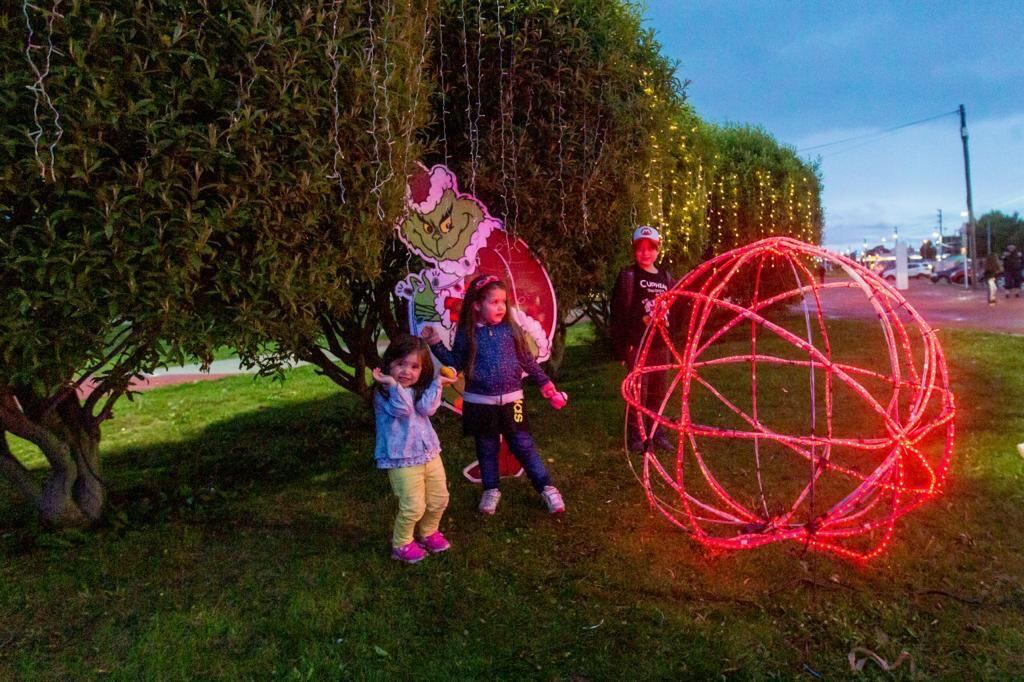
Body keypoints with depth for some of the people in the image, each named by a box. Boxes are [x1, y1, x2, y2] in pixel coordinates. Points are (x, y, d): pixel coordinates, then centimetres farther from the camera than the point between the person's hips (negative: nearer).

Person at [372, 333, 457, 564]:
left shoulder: (420, 390, 9)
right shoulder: (384, 393, -10)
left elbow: (427, 408, -10)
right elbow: (403, 409, -27)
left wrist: (437, 383, -12)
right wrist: (394, 384, -34)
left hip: (429, 453, 7)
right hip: (402, 459, -7)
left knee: (439, 499, 15)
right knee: (413, 507, -6)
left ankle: (428, 532, 40)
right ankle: (401, 544, 18)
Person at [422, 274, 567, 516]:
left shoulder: (510, 329, -3)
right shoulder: (467, 333, -5)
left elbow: (527, 360, 6)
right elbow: (456, 363, 4)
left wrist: (545, 382, 10)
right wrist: (436, 344, -5)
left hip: (511, 400, 0)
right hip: (480, 403, 0)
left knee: (523, 446, 4)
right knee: (486, 449, 14)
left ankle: (546, 487, 16)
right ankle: (491, 490, 31)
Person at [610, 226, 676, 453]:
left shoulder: (666, 278, 12)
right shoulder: (628, 276, -3)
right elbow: (618, 314, -6)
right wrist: (619, 347, -10)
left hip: (661, 345, 5)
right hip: (637, 345, -5)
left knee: (657, 392, 12)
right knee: (638, 392, -3)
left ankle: (655, 431, 24)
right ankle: (635, 434, 9)